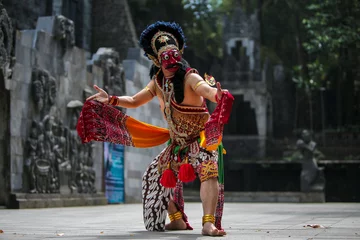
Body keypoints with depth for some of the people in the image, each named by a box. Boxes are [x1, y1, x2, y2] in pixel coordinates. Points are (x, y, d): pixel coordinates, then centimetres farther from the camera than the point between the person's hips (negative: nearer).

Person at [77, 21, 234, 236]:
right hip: (177, 142, 8)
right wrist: (110, 100, 0)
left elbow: (207, 89, -44)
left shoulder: (189, 77, -21)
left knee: (208, 170, -33)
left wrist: (216, 94, -68)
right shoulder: (158, 82, 0)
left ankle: (209, 223, -42)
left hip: (201, 138, -8)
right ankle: (177, 220, 25)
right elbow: (135, 101, 14)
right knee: (157, 175, 13)